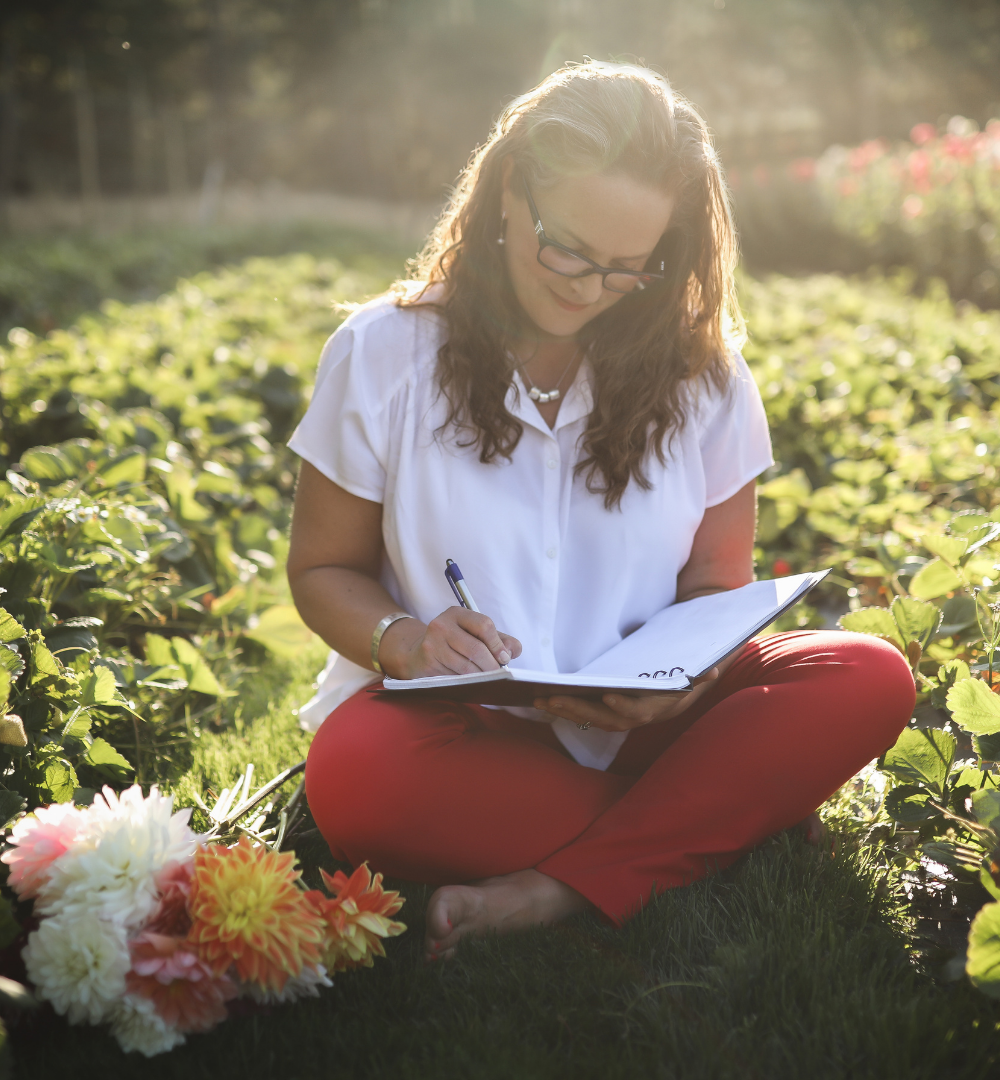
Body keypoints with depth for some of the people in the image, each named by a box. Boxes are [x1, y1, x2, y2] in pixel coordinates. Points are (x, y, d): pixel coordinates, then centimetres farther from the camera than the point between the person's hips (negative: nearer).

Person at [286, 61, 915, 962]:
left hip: (637, 723, 2)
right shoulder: (383, 354, -2)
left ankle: (561, 891, -29)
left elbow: (716, 584, 8)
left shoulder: (700, 371, 2)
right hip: (457, 725, -2)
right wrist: (403, 640, -20)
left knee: (871, 682, -23)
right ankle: (696, 824, -18)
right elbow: (323, 568, 4)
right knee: (353, 778, -37)